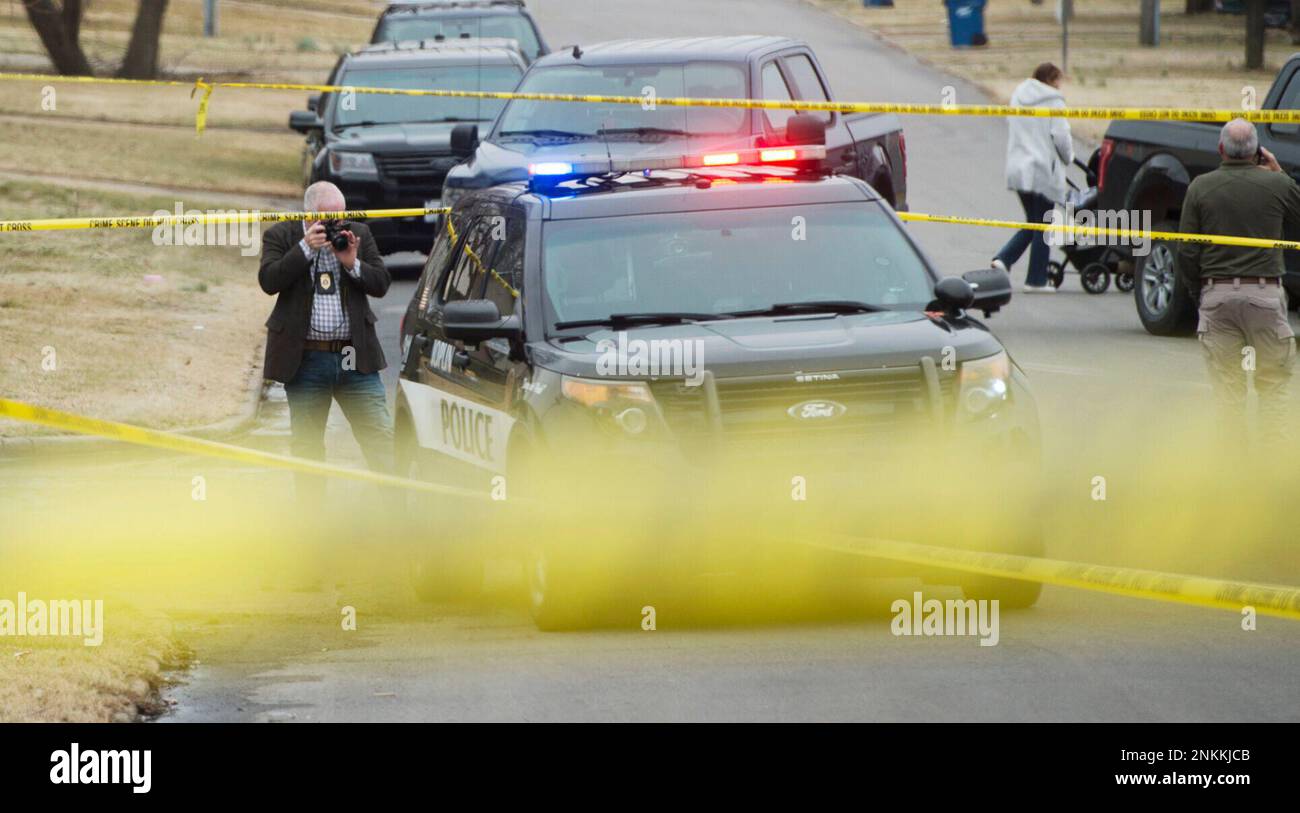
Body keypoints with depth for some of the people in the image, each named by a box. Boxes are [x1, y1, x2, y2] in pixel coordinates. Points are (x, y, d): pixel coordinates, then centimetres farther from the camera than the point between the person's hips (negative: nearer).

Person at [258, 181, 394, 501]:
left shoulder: (359, 235, 8)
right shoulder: (280, 236, 1)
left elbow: (381, 284, 5)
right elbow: (269, 281, -13)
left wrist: (353, 263, -12)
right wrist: (306, 247, -19)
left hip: (355, 356, 2)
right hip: (306, 358, -1)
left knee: (380, 437, -2)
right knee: (306, 442, 6)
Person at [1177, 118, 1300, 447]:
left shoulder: (1201, 187, 0)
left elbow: (1186, 253, 1)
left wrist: (1198, 293, 15)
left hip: (1217, 296, 1)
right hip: (1265, 293, -1)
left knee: (1227, 388, 7)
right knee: (1273, 384, 7)